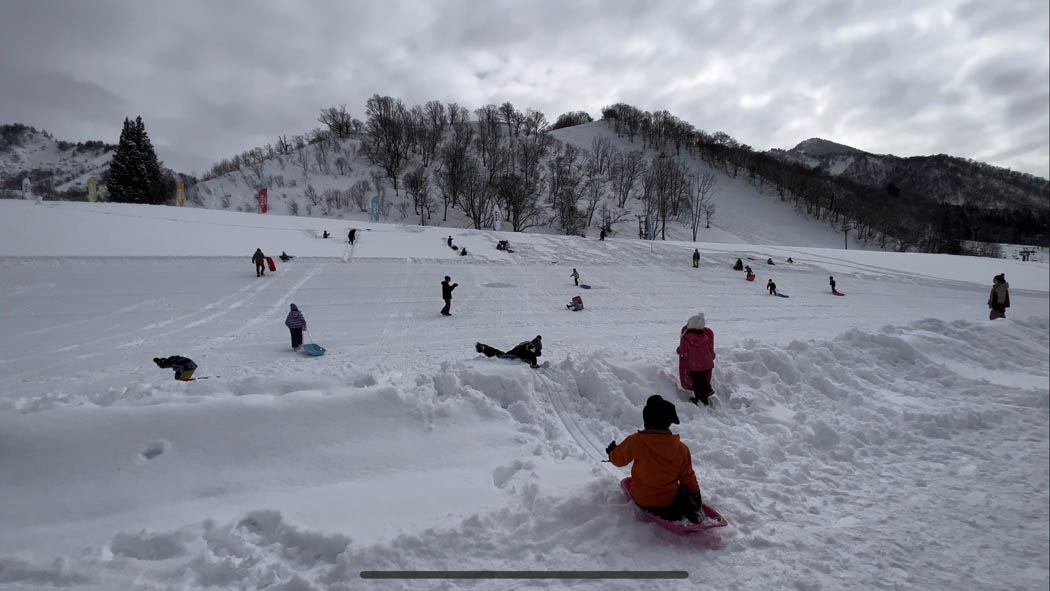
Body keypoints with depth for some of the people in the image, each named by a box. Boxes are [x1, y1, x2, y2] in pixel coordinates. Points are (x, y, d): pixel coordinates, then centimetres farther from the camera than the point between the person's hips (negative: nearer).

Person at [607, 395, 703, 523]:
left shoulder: (635, 441, -17)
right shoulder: (682, 449, -12)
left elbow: (618, 459, 0)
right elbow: (687, 477, -1)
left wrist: (611, 452, 24)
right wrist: (695, 492, 18)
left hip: (642, 501, 0)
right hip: (669, 501, 0)